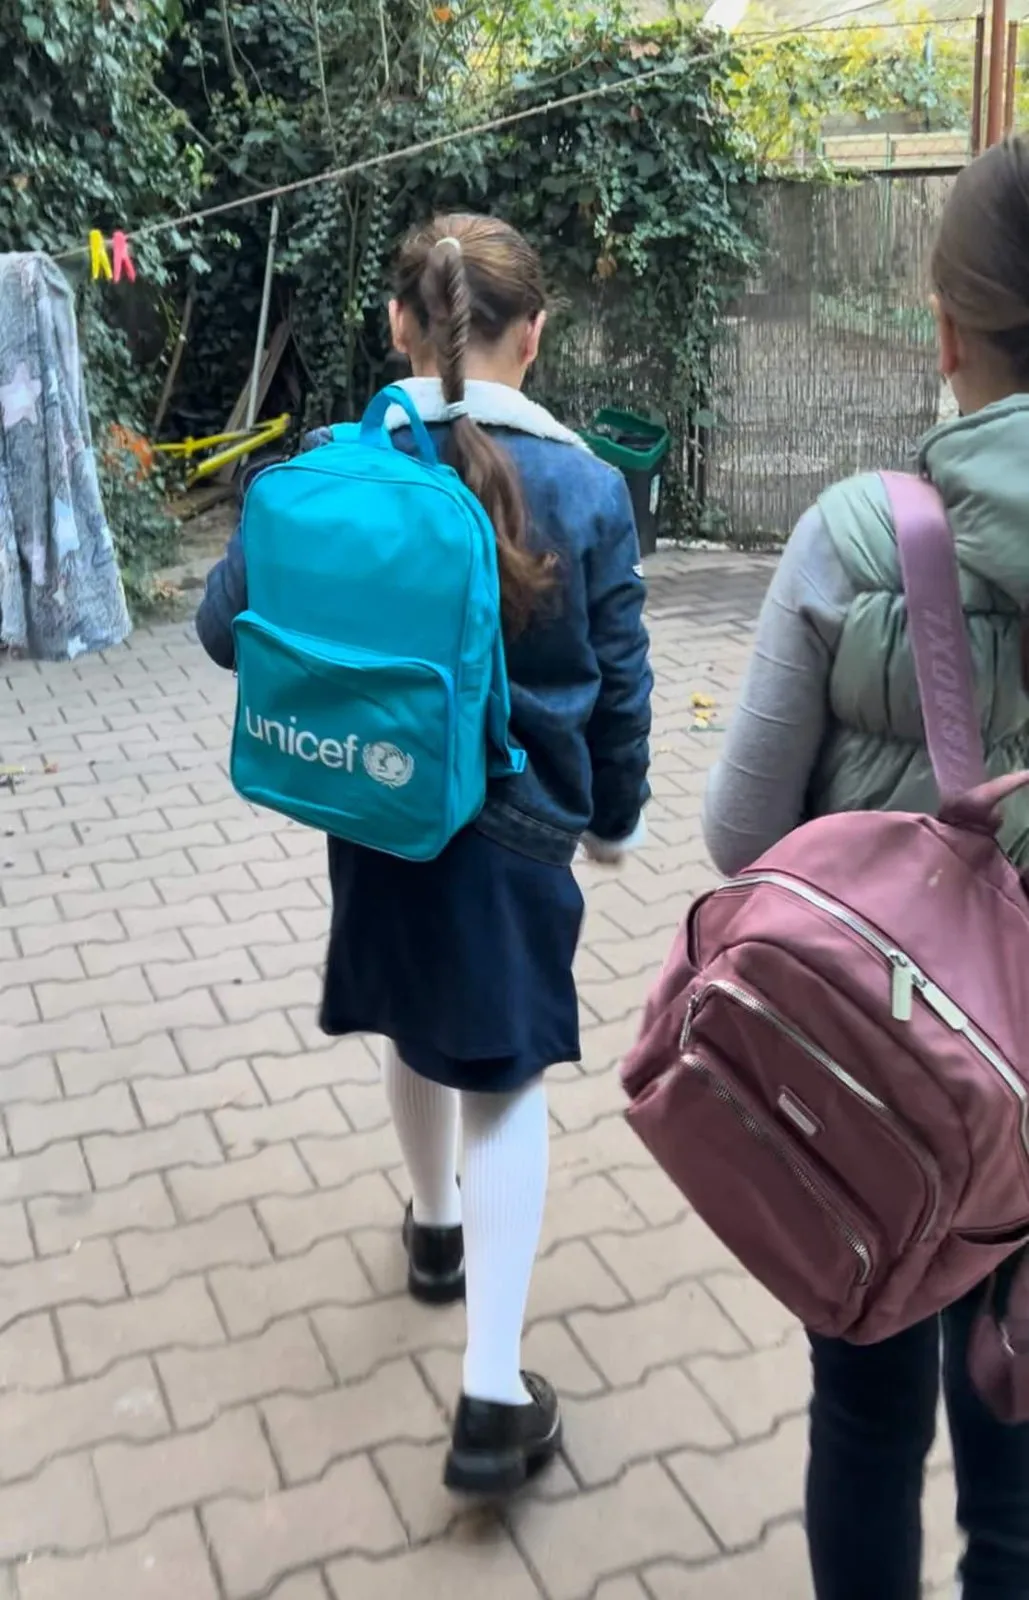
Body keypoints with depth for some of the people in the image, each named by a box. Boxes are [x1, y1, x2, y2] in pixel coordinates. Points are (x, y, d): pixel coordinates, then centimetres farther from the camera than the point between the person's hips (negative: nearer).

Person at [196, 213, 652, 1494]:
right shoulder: (586, 487, -11)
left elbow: (226, 627, -4)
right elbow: (617, 683, -5)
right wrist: (617, 813, 11)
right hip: (515, 828, -2)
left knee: (418, 1026, 26)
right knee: (505, 1082, 8)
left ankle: (435, 1228, 50)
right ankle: (492, 1398, 6)